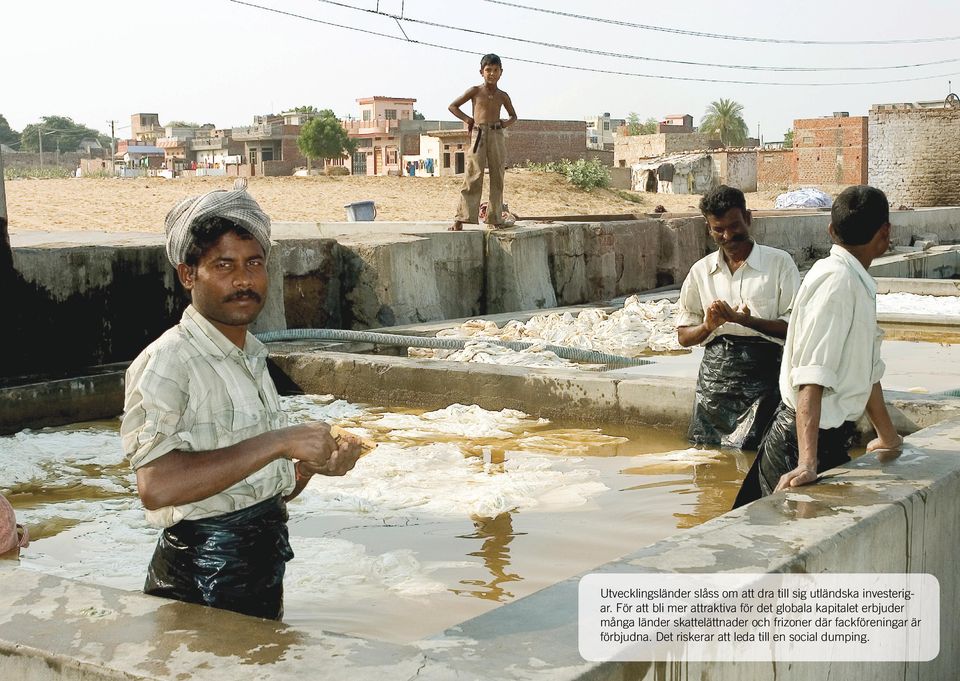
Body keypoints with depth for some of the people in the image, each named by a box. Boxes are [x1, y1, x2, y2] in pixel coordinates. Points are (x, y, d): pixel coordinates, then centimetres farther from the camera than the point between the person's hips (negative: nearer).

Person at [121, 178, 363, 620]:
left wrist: (315, 463, -2)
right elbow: (156, 487, -31)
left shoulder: (251, 357, 11)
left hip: (264, 569, 8)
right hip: (201, 580, -8)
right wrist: (280, 441, -29)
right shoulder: (166, 363, -16)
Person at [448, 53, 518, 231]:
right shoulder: (475, 91, 5)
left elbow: (513, 115, 27)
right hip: (478, 134, -4)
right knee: (473, 176, -11)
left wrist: (507, 123, 6)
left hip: (497, 135, 4)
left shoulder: (503, 96, 13)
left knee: (497, 178, 4)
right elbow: (453, 106, 11)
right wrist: (467, 119, -1)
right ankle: (461, 218, -11)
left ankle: (495, 218, 11)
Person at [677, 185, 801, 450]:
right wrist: (708, 327, -9)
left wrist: (746, 321, -19)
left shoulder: (779, 262, 1)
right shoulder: (701, 271, 12)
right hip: (715, 375, 4)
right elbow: (684, 336, 13)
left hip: (763, 374, -3)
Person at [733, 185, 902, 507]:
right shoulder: (836, 281, -19)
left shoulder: (858, 284, 12)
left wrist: (888, 437, 32)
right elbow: (813, 375, -28)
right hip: (808, 438, -9)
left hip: (831, 440, 9)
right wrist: (807, 463, -36)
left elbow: (867, 370, 23)